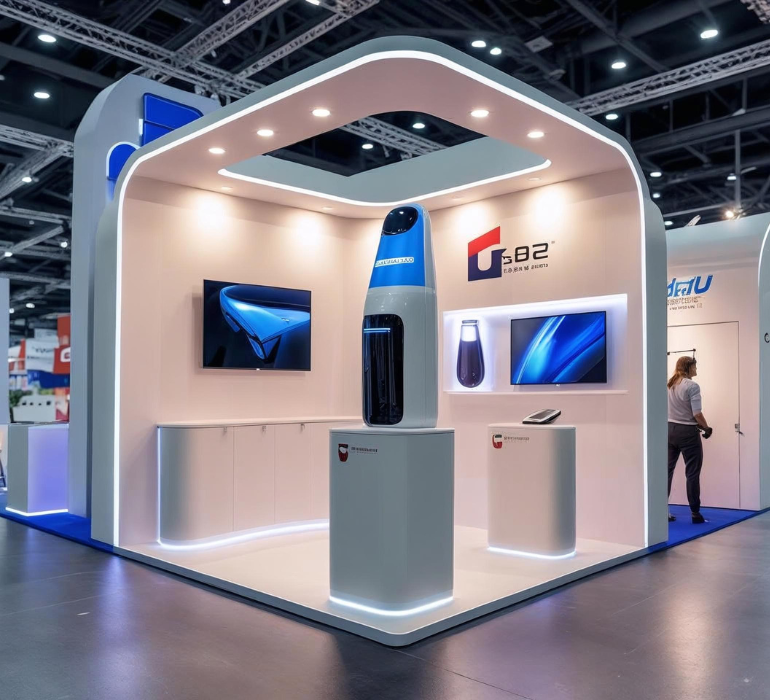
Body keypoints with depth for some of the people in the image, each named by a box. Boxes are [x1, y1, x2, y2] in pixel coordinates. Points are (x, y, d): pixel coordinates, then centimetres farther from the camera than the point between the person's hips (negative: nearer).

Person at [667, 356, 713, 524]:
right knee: (692, 473, 3)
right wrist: (706, 428, -1)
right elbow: (697, 413, -18)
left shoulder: (669, 385, 7)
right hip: (687, 432, -6)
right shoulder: (692, 386, -13)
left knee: (667, 470, 8)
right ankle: (695, 513, 8)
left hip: (670, 429, 6)